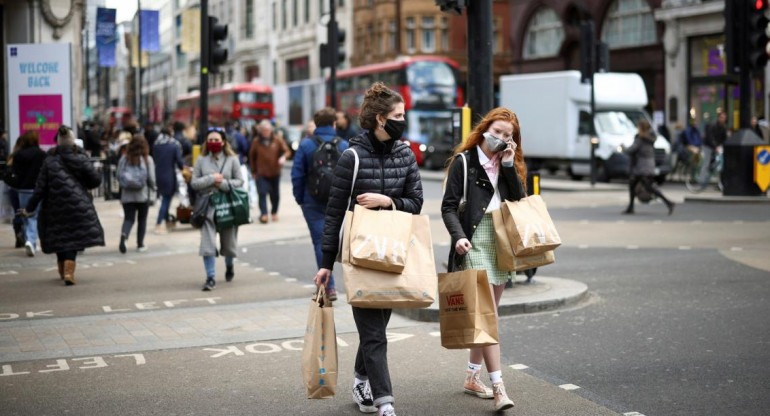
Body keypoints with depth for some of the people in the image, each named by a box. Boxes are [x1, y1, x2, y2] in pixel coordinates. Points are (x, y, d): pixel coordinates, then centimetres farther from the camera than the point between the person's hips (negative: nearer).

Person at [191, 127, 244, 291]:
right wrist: (211, 179, -12)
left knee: (228, 241, 13)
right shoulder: (201, 160, 4)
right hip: (207, 205, 0)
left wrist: (223, 183, -14)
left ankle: (229, 265, 43)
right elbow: (194, 182, 1)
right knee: (207, 243, -9)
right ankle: (210, 277, -4)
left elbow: (239, 181, 1)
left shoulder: (232, 159, 1)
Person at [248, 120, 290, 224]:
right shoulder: (256, 141, -2)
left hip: (275, 172, 1)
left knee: (275, 194, 9)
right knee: (262, 193, -13)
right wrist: (253, 171, 9)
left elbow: (287, 151, -3)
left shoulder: (277, 139, -4)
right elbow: (252, 156, 9)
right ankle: (264, 214, -11)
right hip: (261, 173, -1)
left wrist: (283, 157, -27)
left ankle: (274, 212, 29)